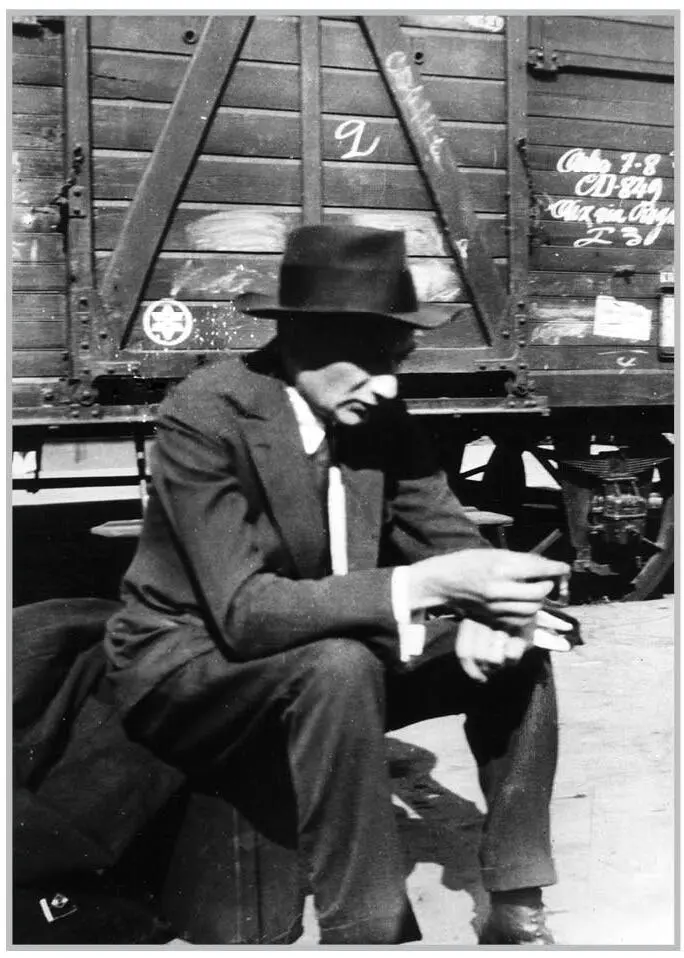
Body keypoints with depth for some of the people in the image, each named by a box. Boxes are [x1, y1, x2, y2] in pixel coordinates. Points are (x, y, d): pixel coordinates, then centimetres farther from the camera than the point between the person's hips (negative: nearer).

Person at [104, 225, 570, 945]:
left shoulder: (377, 414, -6)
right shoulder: (204, 417, -25)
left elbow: (449, 534, -4)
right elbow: (245, 611, -33)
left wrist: (477, 618, -28)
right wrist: (423, 585, -40)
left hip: (329, 664, 6)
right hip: (187, 669, -6)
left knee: (516, 651, -9)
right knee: (338, 664, -37)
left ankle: (516, 909, -2)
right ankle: (368, 932, -25)